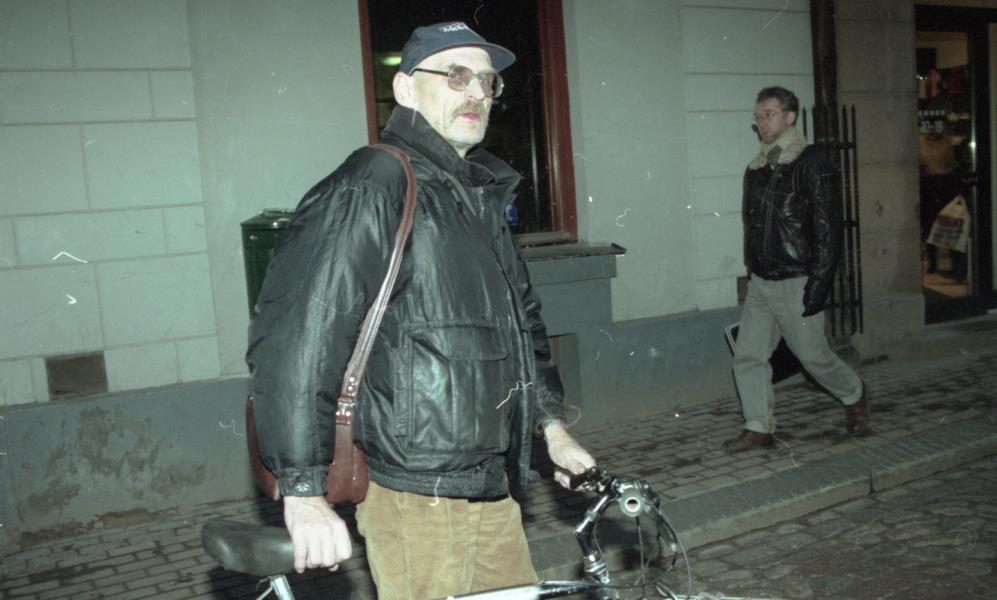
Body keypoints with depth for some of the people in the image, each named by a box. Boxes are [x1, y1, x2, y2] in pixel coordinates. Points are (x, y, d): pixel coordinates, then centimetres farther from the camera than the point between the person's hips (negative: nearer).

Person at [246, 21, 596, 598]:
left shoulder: (483, 194, 15)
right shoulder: (370, 188, -15)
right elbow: (296, 338, -24)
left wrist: (553, 427, 21)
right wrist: (304, 492, -26)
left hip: (492, 483, 9)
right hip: (418, 494, -8)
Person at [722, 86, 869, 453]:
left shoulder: (811, 163, -11)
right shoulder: (756, 169, 11)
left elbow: (828, 226, -15)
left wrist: (819, 282, -19)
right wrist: (751, 271, 16)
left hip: (795, 284, -6)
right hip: (760, 284, 7)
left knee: (814, 356, 5)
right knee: (747, 357, 2)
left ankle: (855, 396, 32)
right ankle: (759, 428, 12)